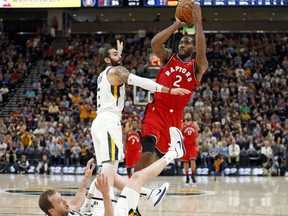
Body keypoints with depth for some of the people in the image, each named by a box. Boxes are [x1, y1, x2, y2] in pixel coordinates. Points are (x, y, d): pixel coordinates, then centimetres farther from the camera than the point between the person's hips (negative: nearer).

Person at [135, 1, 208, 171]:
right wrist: (177, 25, -13)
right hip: (156, 111, -2)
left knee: (161, 154, 15)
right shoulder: (168, 58, 8)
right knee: (147, 152, -25)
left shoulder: (198, 68, 5)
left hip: (175, 116, 2)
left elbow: (202, 52, -18)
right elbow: (155, 43, -12)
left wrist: (198, 22, -19)